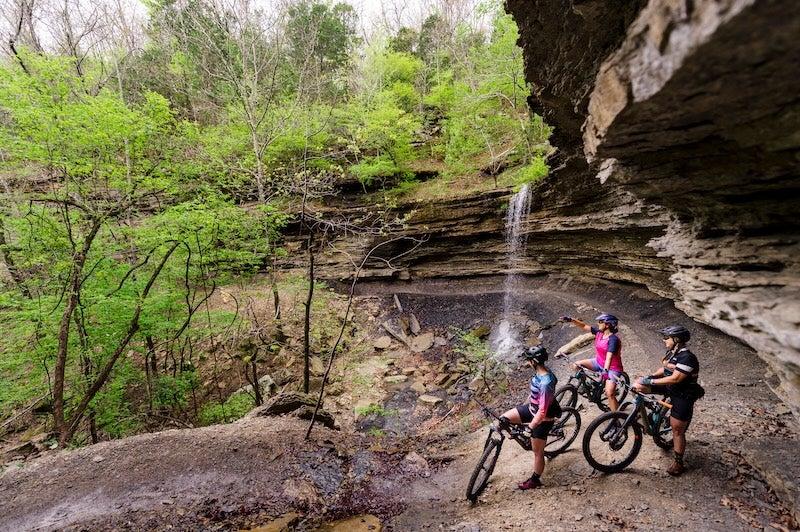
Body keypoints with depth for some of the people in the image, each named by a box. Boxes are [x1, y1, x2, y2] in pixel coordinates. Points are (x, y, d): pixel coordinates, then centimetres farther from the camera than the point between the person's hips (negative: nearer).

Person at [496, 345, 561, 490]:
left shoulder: (546, 382, -36)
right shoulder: (540, 372, -8)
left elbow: (542, 411, -32)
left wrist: (529, 428, -26)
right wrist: (525, 404, 24)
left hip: (542, 418, -8)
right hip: (532, 408, 8)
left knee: (537, 451, 10)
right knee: (504, 418, 7)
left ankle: (535, 480, 33)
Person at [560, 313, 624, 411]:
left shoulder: (613, 339, -26)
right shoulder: (599, 332, -5)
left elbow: (609, 356, -37)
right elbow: (584, 326, -1)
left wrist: (605, 370, -49)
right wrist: (571, 320, -15)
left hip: (612, 368, -7)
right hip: (599, 362, 7)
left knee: (609, 394, -16)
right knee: (576, 365, -3)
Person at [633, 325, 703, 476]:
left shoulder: (687, 357, -26)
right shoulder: (672, 352, 0)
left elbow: (675, 379, -30)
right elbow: (665, 368, 9)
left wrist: (651, 382, -29)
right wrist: (651, 376, -7)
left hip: (682, 396, -8)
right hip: (669, 388, 8)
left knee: (677, 430, 3)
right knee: (639, 385, -7)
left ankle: (678, 463, 22)